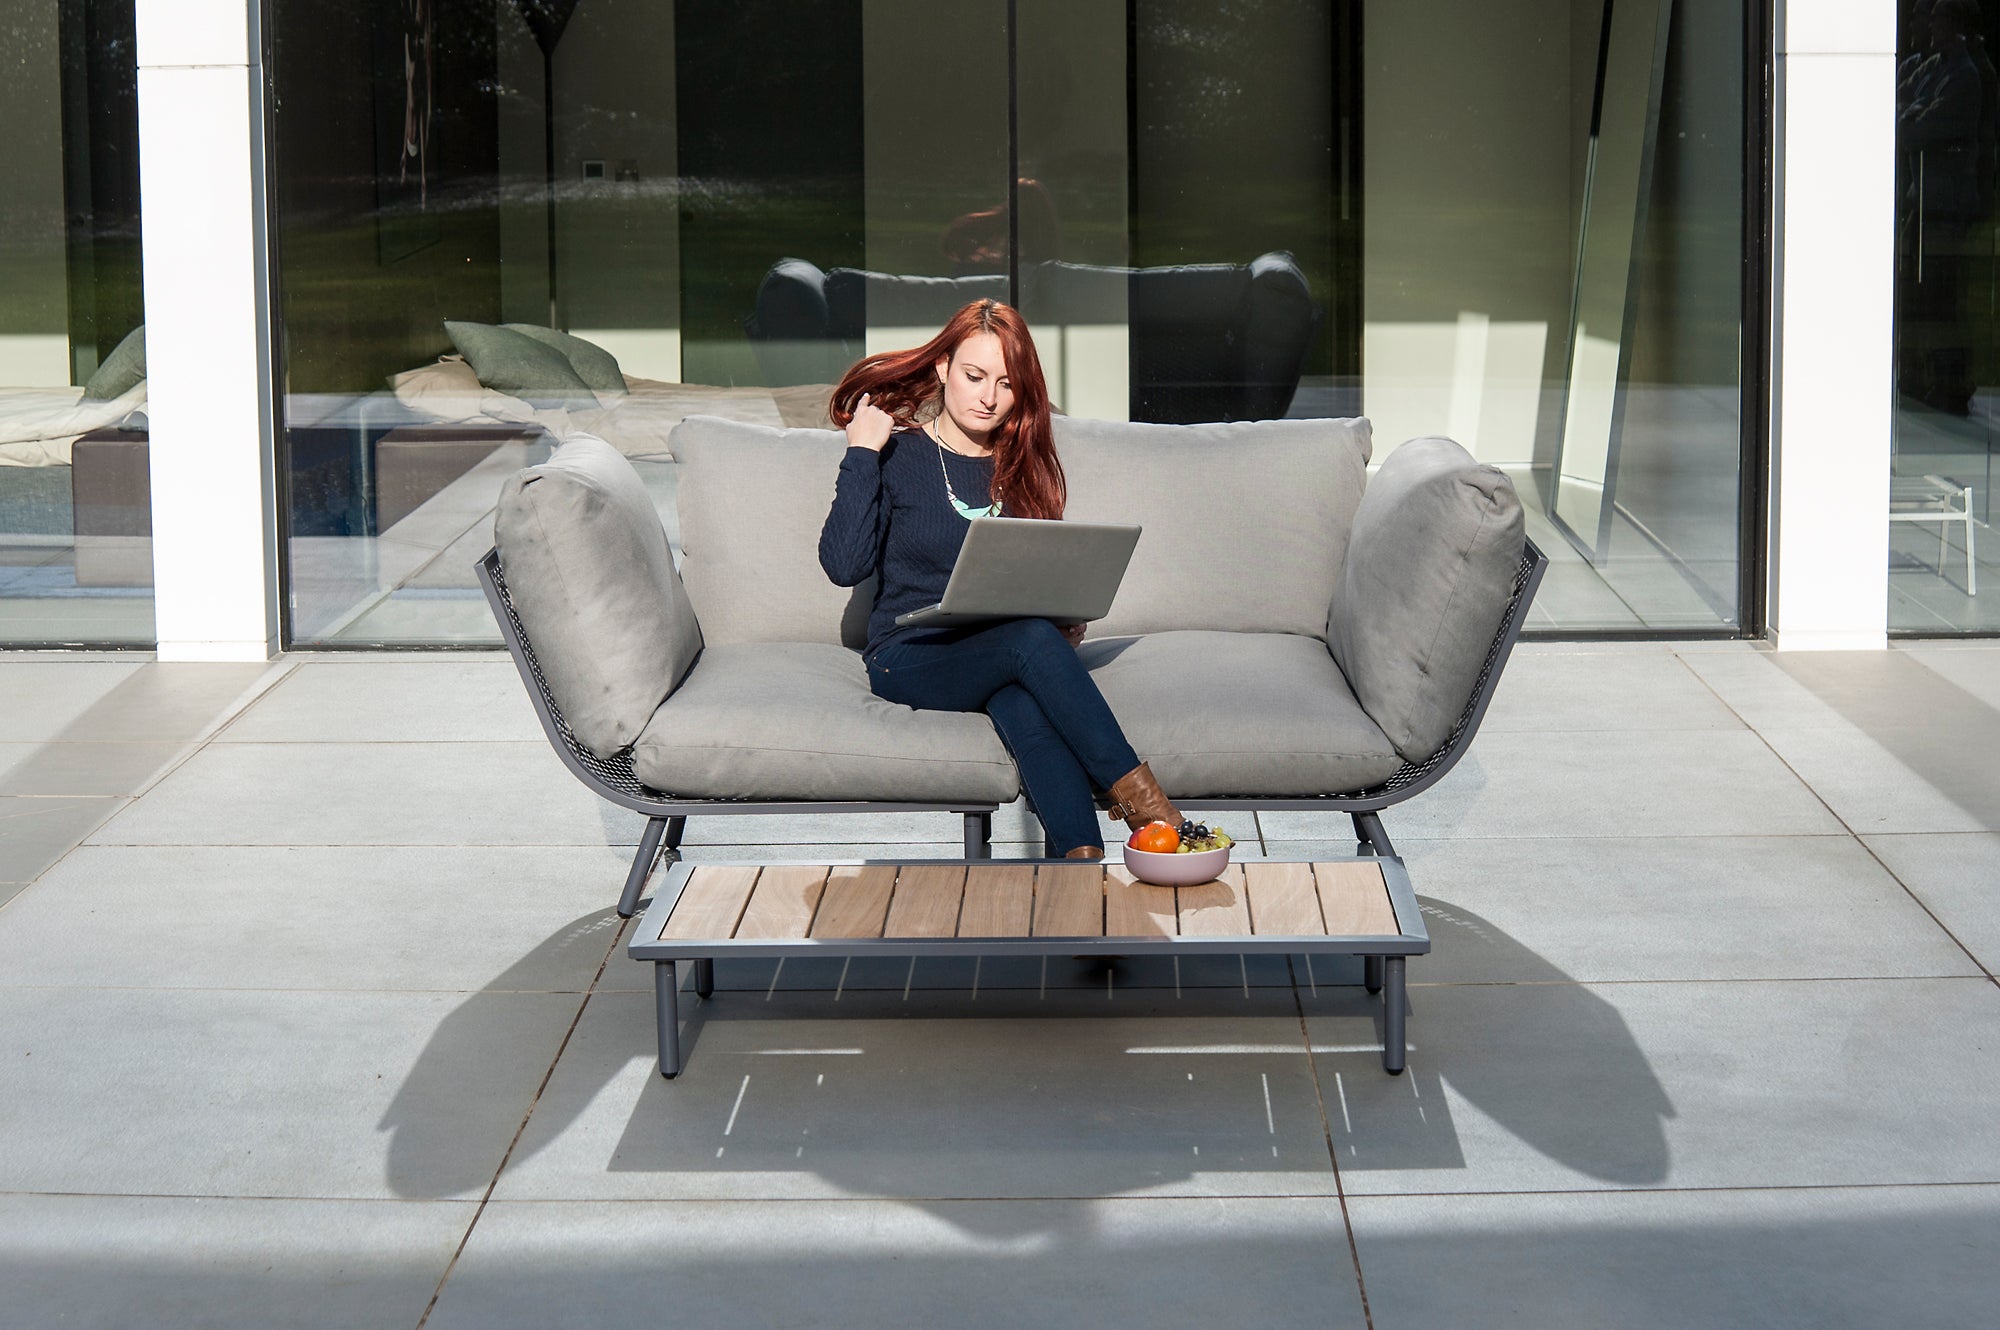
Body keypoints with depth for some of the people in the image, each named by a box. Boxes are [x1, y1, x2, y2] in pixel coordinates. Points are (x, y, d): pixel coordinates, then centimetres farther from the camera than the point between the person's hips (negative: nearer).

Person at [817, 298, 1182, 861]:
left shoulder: (1023, 466, 14)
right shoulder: (897, 453, 2)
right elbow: (844, 565, -13)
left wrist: (1066, 619, -4)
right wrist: (860, 456, -12)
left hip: (1001, 656, 3)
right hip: (909, 658, -3)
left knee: (1022, 705, -37)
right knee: (1031, 638, -35)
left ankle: (1082, 858, -53)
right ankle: (1135, 793, -41)